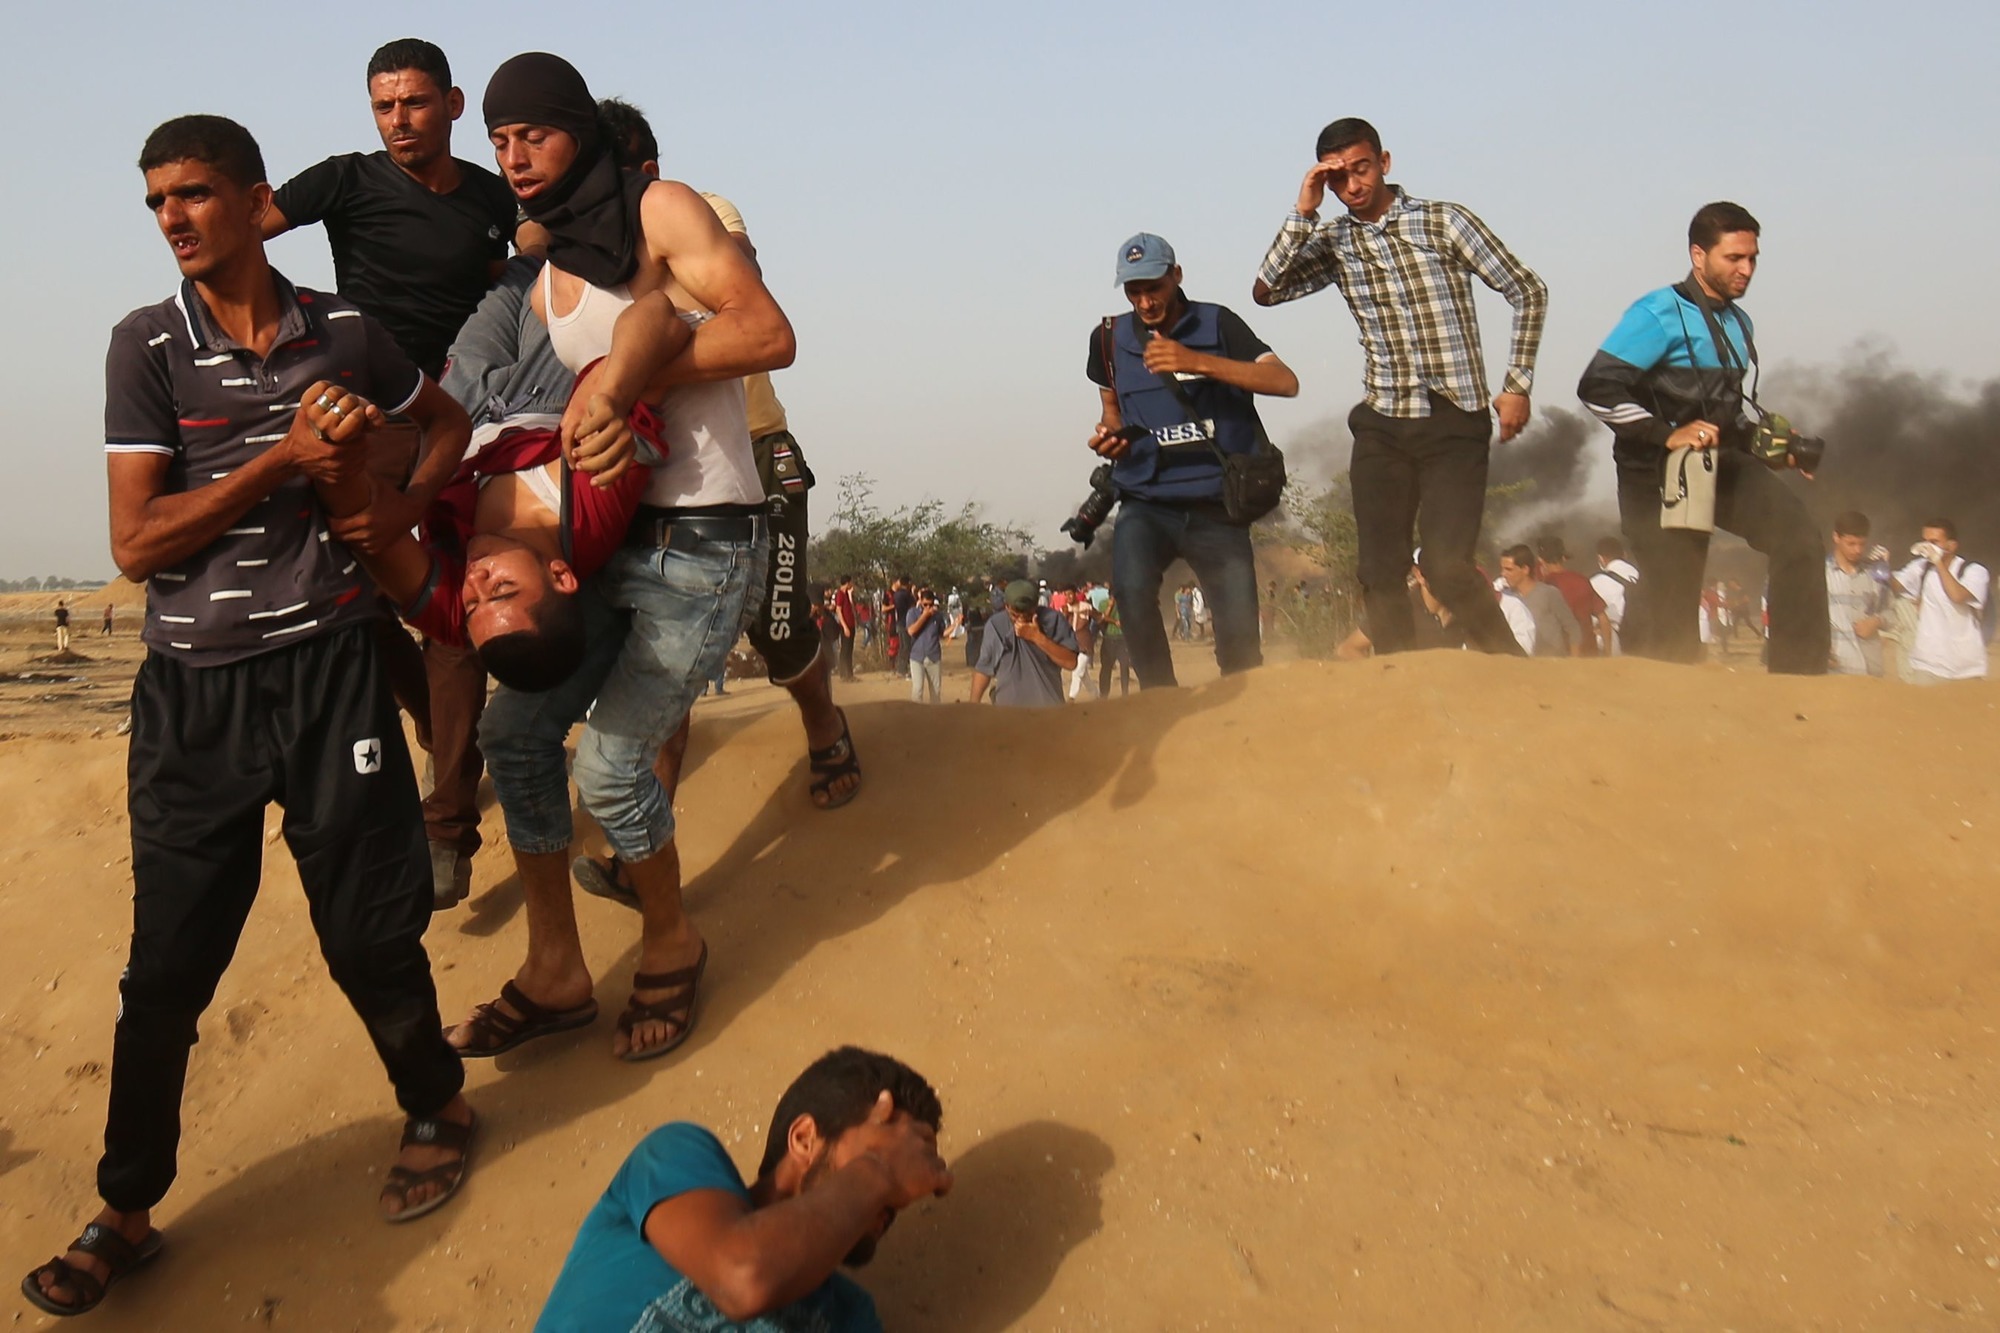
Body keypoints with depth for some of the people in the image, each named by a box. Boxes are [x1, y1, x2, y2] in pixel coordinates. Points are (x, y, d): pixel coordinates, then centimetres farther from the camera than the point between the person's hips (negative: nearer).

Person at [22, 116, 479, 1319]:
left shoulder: (345, 331, 1)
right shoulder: (147, 346, -3)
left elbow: (449, 422, 20)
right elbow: (137, 546, -9)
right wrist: (282, 462, -16)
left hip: (331, 669, 0)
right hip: (194, 691, 0)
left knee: (369, 929, 8)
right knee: (168, 963, 6)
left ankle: (436, 1107, 34)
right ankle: (127, 1214, 21)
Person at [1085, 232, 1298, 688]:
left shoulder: (1216, 323, 0)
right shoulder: (1110, 338, 8)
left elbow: (1285, 382, -13)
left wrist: (1197, 362, -23)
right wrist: (1108, 437, 0)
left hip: (1217, 506, -1)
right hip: (1145, 503, 1)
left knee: (1240, 634, -6)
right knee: (1132, 589, -30)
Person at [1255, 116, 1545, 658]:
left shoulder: (1444, 221, -1)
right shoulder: (1333, 242, 8)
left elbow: (1528, 292, 3)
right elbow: (1265, 291, -6)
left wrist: (1517, 384, -2)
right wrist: (1302, 213, -9)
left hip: (1455, 422, -4)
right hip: (1382, 426, 4)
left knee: (1446, 566, -13)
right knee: (1380, 574, 1)